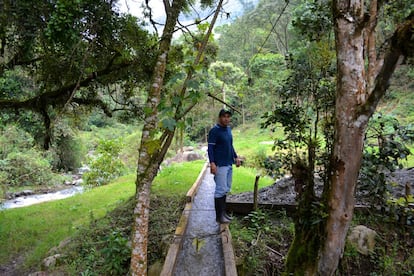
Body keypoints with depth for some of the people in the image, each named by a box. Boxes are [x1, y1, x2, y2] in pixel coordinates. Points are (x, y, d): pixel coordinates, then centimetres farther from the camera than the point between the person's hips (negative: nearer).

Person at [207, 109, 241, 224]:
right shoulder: (214, 131, -11)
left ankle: (223, 212, 23)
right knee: (221, 190, -6)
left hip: (229, 164, 8)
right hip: (220, 165, -8)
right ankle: (219, 216, 3)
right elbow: (210, 148, -15)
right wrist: (212, 163, -23)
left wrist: (236, 157, 18)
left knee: (226, 189, 13)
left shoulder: (228, 129, 13)